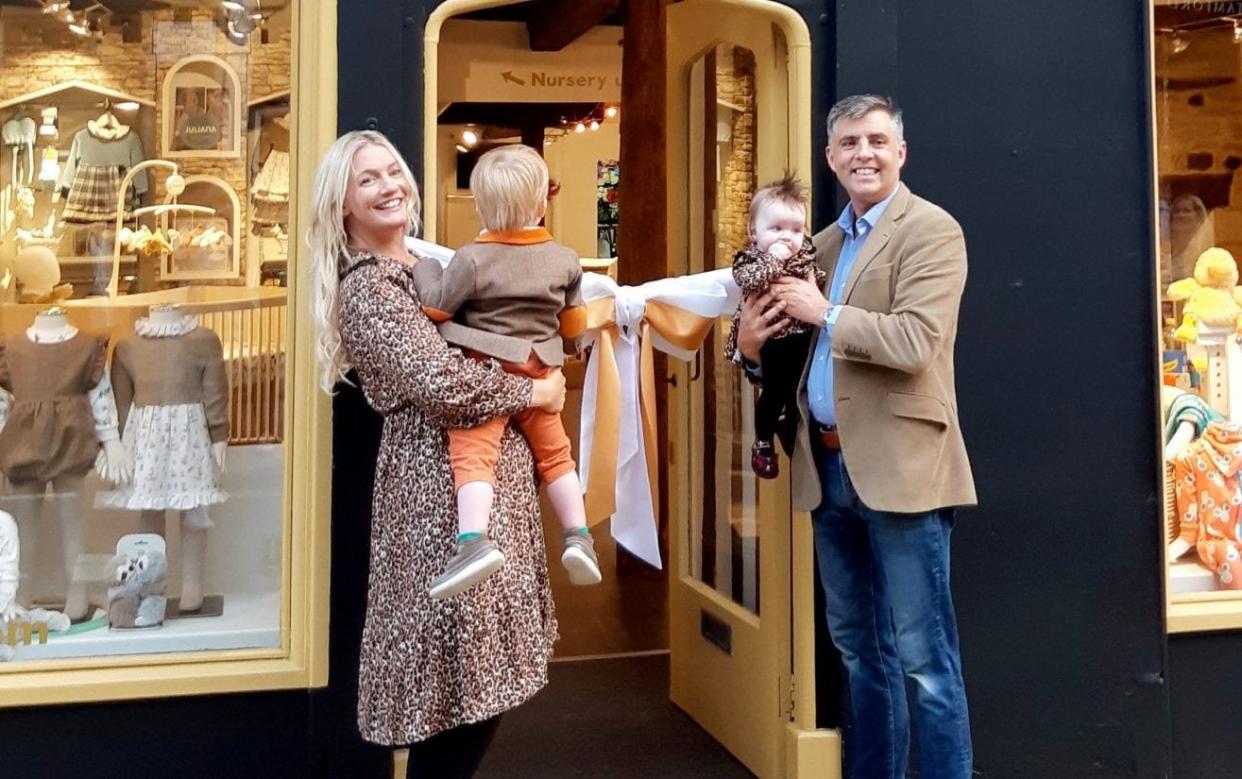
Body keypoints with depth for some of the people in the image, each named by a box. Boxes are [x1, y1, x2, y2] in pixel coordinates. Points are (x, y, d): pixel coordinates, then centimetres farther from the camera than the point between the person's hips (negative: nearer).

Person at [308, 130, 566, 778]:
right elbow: (445, 384, -23)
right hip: (440, 486, -9)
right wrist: (536, 392, -10)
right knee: (462, 683, -3)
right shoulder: (366, 288, -12)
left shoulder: (422, 267, 17)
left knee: (477, 679, 15)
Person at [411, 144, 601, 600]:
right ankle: (578, 537, 17)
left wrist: (424, 269, 15)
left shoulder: (471, 259, -11)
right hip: (538, 377, 4)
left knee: (472, 455, -10)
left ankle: (474, 540, -29)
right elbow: (574, 324, 12)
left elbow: (436, 308, -4)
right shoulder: (565, 260, 2)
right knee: (555, 455, 19)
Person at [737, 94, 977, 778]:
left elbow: (916, 342, -21)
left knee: (922, 657, -1)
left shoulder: (931, 231, -6)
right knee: (858, 649, 18)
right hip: (829, 465, 8)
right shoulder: (824, 243, 16)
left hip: (899, 465, -7)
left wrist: (825, 314, -14)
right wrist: (754, 345, -1)